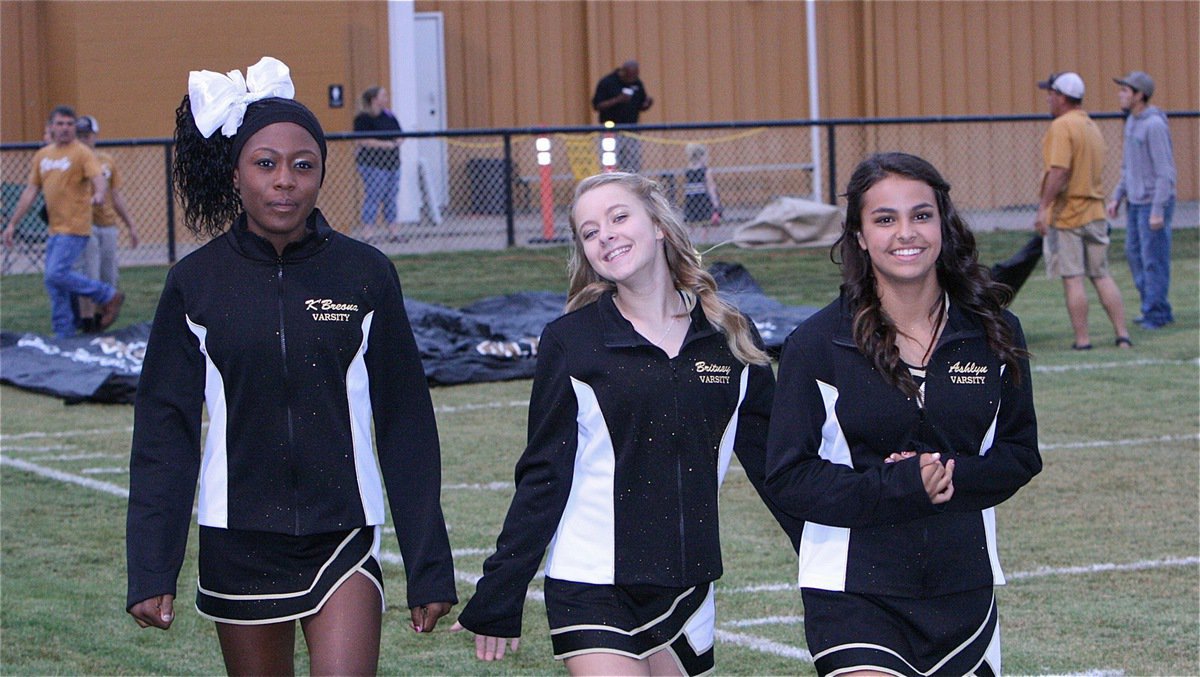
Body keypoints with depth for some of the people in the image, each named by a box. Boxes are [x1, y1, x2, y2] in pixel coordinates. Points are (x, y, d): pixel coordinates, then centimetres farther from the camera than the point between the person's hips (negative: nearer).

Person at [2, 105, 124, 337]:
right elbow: (30, 192, 19)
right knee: (53, 283, 6)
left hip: (75, 228, -7)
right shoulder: (42, 155, 15)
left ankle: (108, 296, -5)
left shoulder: (82, 153, -5)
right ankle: (64, 334, 13)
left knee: (57, 274, -18)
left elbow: (98, 179, -19)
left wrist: (99, 194, -43)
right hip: (55, 229, 7)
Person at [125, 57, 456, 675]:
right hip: (237, 547, 1)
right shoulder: (197, 282, 0)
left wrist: (429, 566, 2)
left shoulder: (364, 275, -1)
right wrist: (150, 569, -4)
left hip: (343, 538, -1)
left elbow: (406, 426, 3)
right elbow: (163, 431, 2)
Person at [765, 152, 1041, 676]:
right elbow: (788, 477, -8)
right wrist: (900, 486, -20)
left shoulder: (993, 334, 3)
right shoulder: (817, 344, -5)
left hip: (964, 591, 3)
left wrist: (955, 478, -13)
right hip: (852, 593, -3)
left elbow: (1021, 454, 8)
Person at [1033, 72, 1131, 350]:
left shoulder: (1062, 126, -13)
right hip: (1095, 212, 8)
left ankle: (1082, 339, -1)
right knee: (1102, 276, 11)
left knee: (1072, 279, -3)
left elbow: (1059, 171, -23)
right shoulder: (1092, 126, 15)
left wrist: (1043, 207, -25)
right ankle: (1122, 335, 7)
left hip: (1066, 213, -8)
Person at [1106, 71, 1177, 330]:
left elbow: (1165, 170, -20)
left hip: (1154, 202, -9)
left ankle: (1156, 313, 4)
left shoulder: (1155, 125, -18)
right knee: (1134, 254, 13)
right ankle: (1157, 308, 21)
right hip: (1135, 202, 9)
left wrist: (1158, 211, -22)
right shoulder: (1131, 122, 11)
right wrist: (1117, 197, 15)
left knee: (1153, 258, -4)